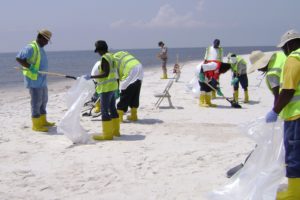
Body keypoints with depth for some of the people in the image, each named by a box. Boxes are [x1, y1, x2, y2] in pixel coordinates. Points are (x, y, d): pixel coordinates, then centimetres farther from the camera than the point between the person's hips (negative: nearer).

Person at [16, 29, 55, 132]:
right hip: (34, 80, -10)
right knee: (36, 102, -5)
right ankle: (36, 124, 3)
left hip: (42, 80, 10)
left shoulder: (40, 48, 15)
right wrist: (30, 67, -26)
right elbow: (18, 58, -19)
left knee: (43, 100, 17)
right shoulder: (31, 48, -14)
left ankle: (43, 121, 29)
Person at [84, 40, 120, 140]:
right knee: (112, 109, 16)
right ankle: (115, 130, 26)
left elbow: (106, 74, -22)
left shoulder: (104, 58, -16)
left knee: (104, 110, -4)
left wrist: (91, 77, -19)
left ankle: (107, 134, -1)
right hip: (113, 86, 9)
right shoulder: (111, 56, 11)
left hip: (106, 87, -9)